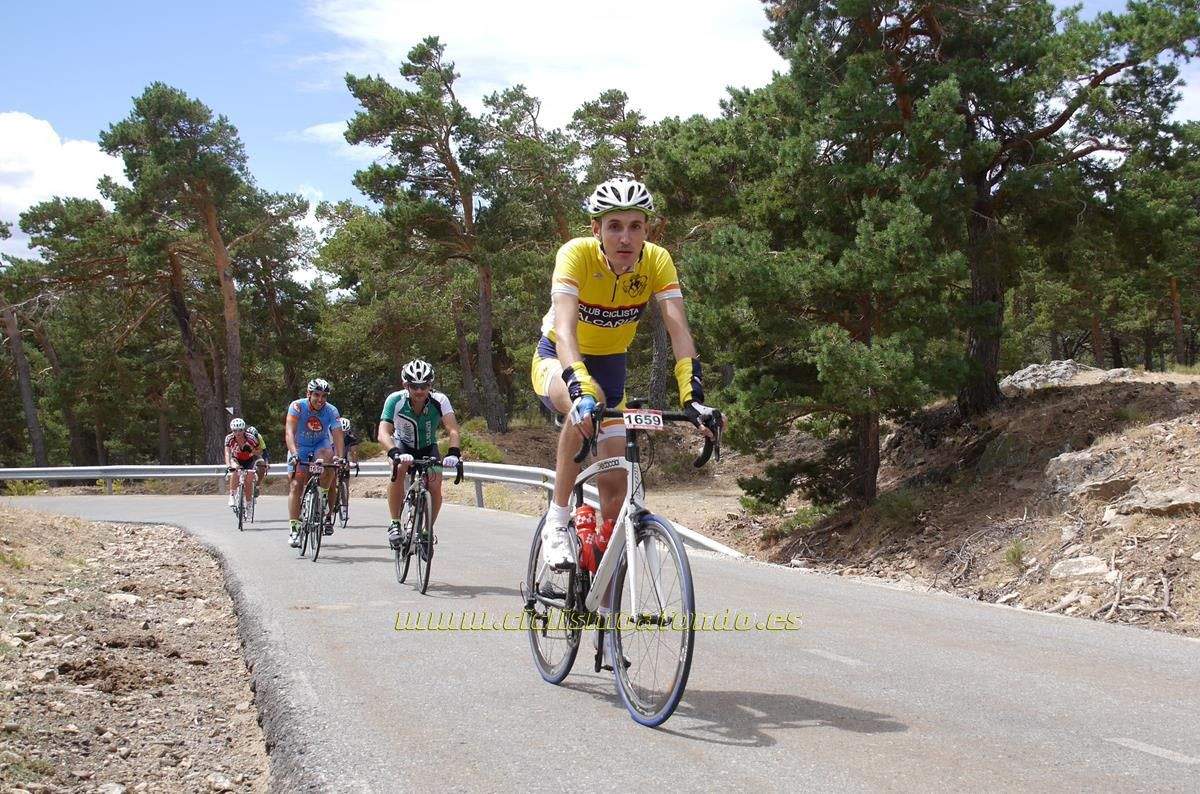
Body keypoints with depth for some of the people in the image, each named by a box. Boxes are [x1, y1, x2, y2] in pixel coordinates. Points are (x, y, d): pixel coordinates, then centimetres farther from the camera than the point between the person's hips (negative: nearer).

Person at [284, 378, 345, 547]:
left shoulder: (331, 411, -17)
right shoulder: (297, 406, -21)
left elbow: (337, 435, -25)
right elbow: (289, 432, -30)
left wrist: (338, 456, -43)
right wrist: (294, 454, -46)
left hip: (320, 445, 1)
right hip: (299, 447, -1)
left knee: (327, 457, -33)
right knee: (296, 485, -11)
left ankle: (323, 497, -14)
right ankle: (294, 530, -9)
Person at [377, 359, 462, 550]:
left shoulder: (439, 400, -27)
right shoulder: (395, 400, -29)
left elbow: (452, 429, -36)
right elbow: (383, 434, -37)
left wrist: (453, 453, -55)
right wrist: (396, 454, -56)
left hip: (428, 448, 1)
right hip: (403, 445, -1)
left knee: (435, 486, -19)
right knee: (399, 469, -32)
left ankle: (428, 529, 8)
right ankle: (395, 524, -20)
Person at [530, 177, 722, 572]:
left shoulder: (657, 261, -21)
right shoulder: (577, 254, -29)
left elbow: (679, 329, -29)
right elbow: (564, 328, -42)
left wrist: (692, 396, -43)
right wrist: (580, 390, -58)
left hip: (609, 364, 4)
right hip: (557, 358, -3)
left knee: (615, 480, -5)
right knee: (588, 404, -39)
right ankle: (557, 524, -25)